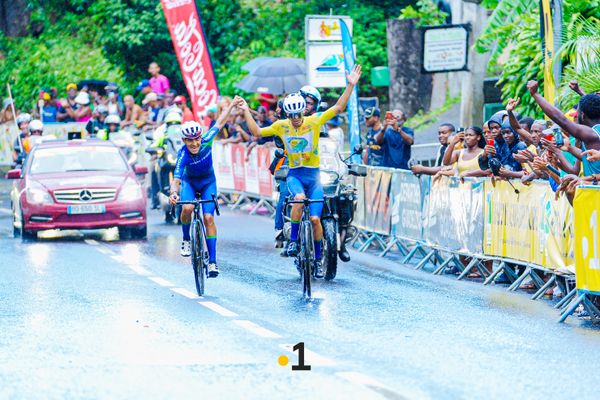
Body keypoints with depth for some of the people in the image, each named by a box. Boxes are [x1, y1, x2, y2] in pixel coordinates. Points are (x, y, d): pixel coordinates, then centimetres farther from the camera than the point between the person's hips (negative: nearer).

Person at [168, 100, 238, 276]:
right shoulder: (183, 155, -33)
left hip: (208, 182, 1)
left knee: (208, 218, -13)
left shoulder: (206, 141, -27)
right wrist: (174, 193, -62)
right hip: (189, 181, -1)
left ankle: (212, 261, -13)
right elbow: (176, 180, -40)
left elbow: (220, 123, -9)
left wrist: (231, 106, 0)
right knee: (187, 208, -32)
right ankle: (186, 240, -4)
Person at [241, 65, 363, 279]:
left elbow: (338, 108, -9)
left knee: (315, 218, -8)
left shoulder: (314, 122, -5)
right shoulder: (281, 126, 0)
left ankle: (317, 258, 9)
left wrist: (350, 86, -17)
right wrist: (246, 112, 6)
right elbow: (257, 132, 9)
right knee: (300, 198, -34)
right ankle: (293, 240, -19)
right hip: (294, 174, 0)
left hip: (313, 174, 0)